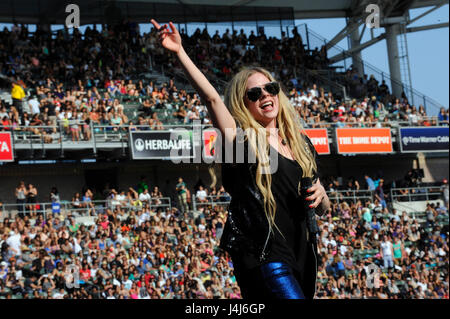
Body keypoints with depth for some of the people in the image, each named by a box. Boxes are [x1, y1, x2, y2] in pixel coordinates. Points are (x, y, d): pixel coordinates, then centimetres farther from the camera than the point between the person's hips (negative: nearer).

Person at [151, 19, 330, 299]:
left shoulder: (302, 144, 15)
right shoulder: (242, 138, -1)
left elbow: (323, 209, 22)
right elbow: (211, 97, -16)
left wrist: (320, 196, -2)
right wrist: (179, 52, -23)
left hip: (302, 254, 7)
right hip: (264, 253, -7)